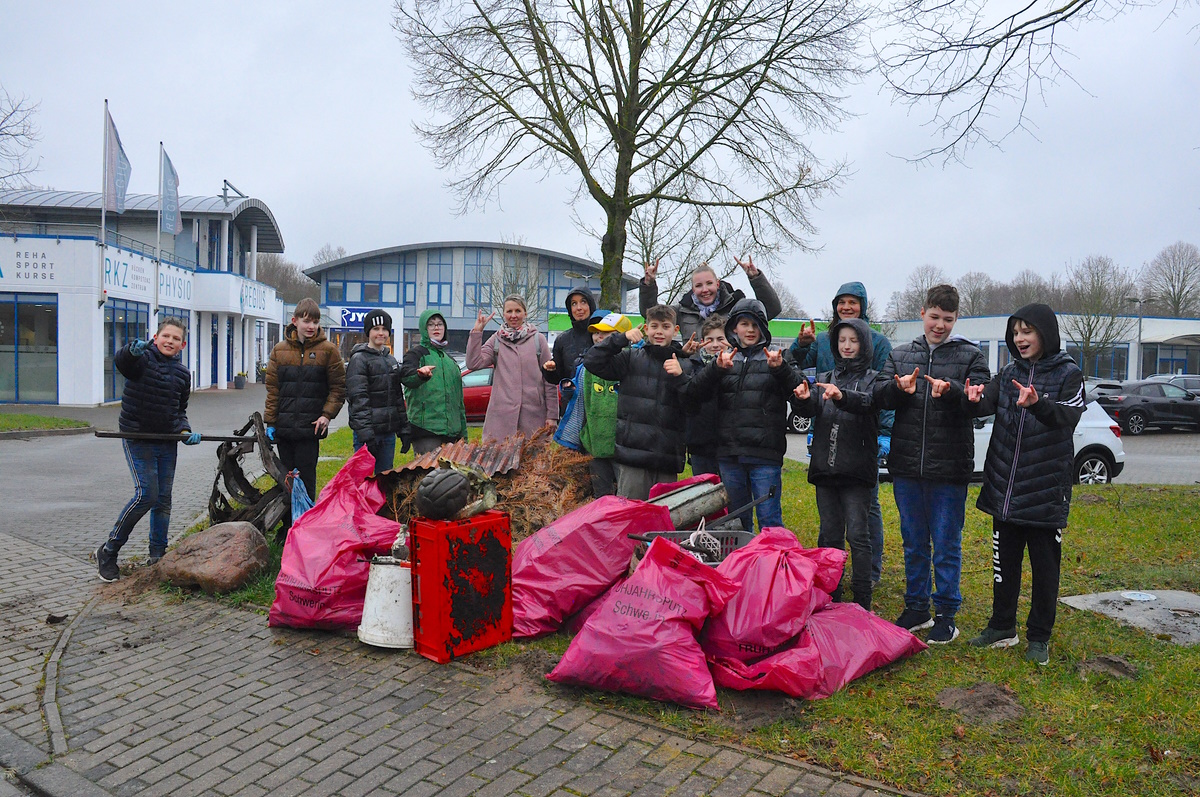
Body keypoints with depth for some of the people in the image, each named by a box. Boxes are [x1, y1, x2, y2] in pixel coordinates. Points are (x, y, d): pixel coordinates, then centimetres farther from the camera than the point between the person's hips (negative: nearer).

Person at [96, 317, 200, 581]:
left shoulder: (182, 372, 9)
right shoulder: (142, 358, -7)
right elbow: (120, 362, -32)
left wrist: (184, 431, -1)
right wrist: (132, 350, -54)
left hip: (167, 442, 5)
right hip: (137, 438, -5)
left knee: (163, 498, 9)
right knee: (146, 494, -14)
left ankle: (158, 555, 23)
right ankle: (107, 552, 3)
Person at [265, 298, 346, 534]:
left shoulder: (327, 350, -1)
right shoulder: (280, 350, 7)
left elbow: (339, 387, 1)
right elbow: (272, 388, 9)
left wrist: (327, 415, -9)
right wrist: (270, 421, 5)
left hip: (310, 426, -3)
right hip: (284, 426, 3)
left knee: (306, 478, -1)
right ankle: (287, 529, 20)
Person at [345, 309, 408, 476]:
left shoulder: (391, 360, 16)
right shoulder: (359, 359, -6)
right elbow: (358, 399, -14)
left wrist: (404, 430, 14)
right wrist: (366, 435, -21)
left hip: (389, 432, 7)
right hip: (368, 432, -7)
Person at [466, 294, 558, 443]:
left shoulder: (538, 339, 8)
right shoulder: (496, 340, 12)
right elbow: (474, 363, -2)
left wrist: (552, 414, 1)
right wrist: (476, 332, -4)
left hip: (533, 415, 0)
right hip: (501, 414, 1)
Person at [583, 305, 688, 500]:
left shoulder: (684, 364, 11)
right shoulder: (632, 357, 7)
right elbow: (592, 361, 1)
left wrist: (680, 377, -10)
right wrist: (621, 338, -5)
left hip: (668, 456, 2)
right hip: (634, 452, -2)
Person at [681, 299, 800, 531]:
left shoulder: (774, 359, 7)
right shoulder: (724, 360, 12)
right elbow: (692, 392, 0)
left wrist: (781, 368, -23)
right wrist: (716, 367, -16)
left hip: (765, 455, -3)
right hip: (729, 453, 3)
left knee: (770, 520, -3)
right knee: (736, 520, 13)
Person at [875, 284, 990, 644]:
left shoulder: (970, 355, 2)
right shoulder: (900, 354, 11)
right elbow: (879, 394, 1)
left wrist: (951, 391, -28)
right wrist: (899, 388, -19)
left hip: (949, 468, -3)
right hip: (907, 465, 3)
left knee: (947, 545, 5)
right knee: (914, 542, 15)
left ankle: (946, 614, 19)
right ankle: (916, 607, 28)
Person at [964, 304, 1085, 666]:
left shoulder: (1068, 374, -4)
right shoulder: (1009, 374, 7)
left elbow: (1069, 416, -22)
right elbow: (986, 402, -9)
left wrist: (1037, 404, -42)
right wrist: (974, 397, -33)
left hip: (1046, 491, -3)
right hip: (1005, 489, 4)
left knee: (1045, 566, 8)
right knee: (1005, 562, 14)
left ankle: (1039, 636, 22)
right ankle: (1003, 627, 28)